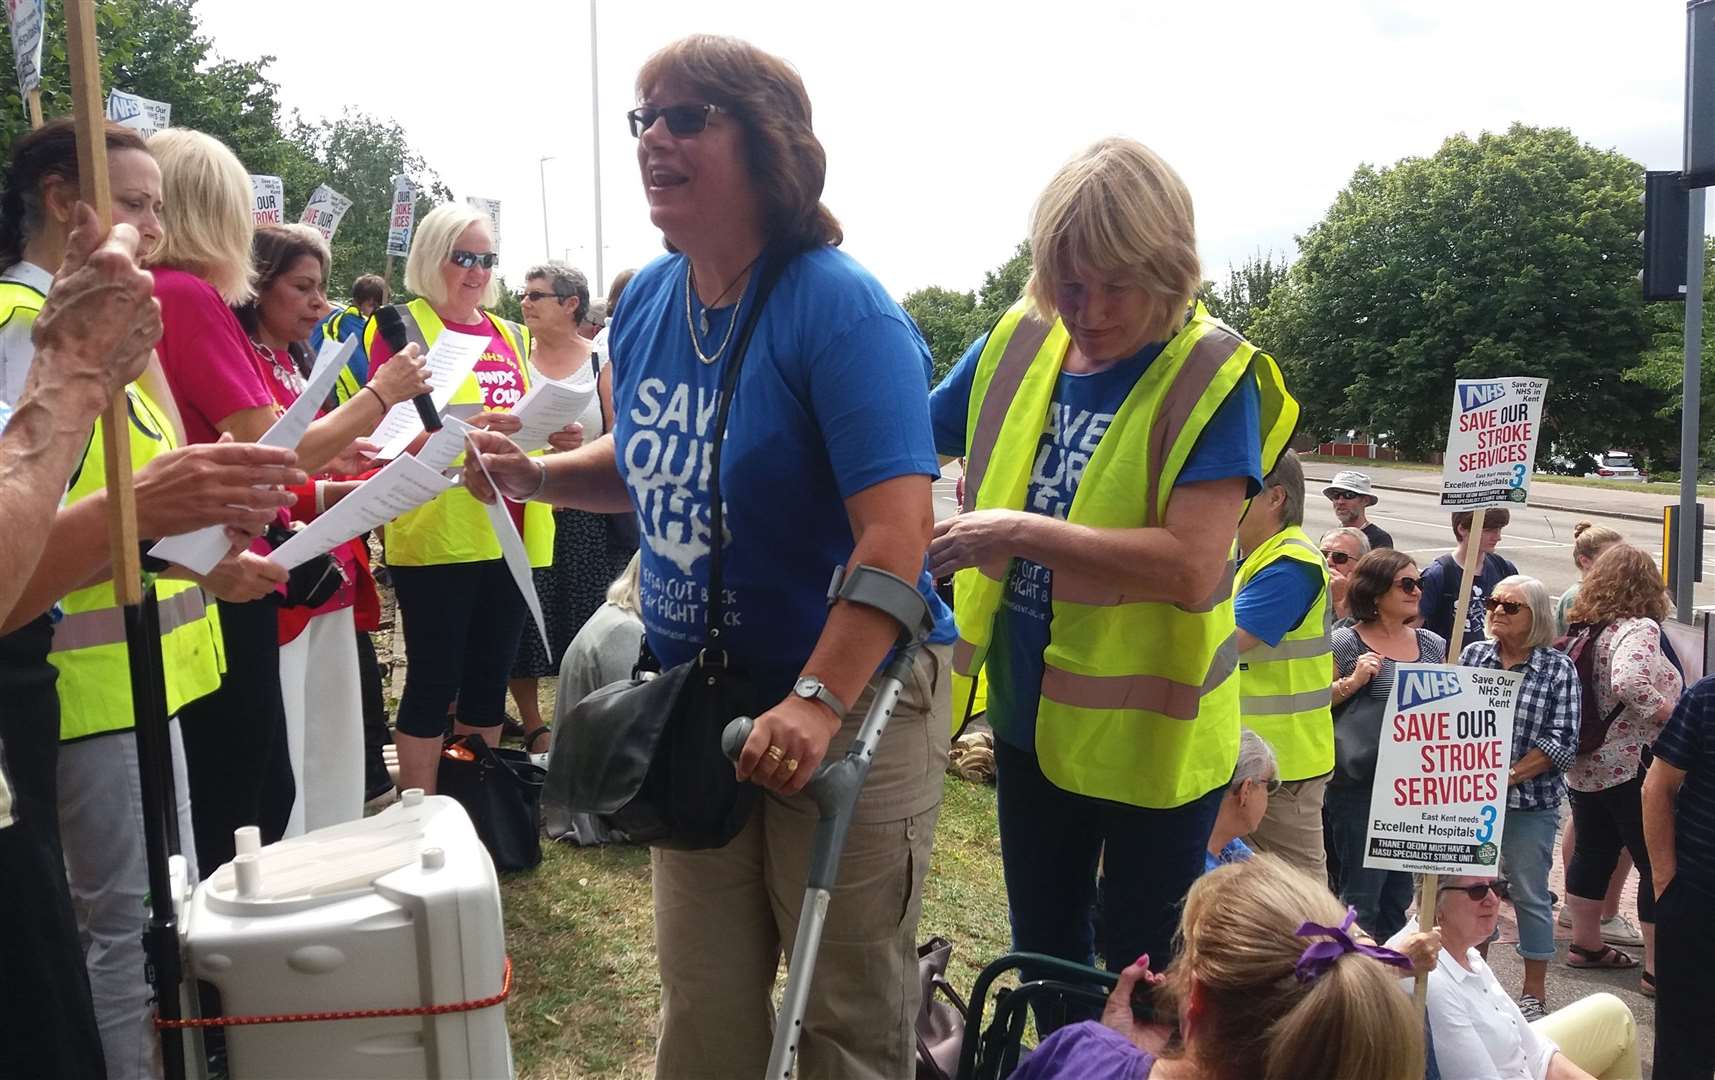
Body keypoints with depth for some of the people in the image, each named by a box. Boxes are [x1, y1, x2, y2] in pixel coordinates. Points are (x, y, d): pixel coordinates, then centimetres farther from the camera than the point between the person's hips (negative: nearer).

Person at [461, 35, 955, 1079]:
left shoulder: (840, 309, -19)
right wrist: (536, 475, 2)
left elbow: (896, 533, -27)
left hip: (849, 707, -6)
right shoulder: (648, 299, 3)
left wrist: (819, 703, -33)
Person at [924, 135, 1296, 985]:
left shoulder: (1214, 376, -17)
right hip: (1031, 714, 5)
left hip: (1151, 732, -5)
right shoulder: (1019, 343, -3)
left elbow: (1190, 568, -26)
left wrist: (1020, 532, -30)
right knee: (1042, 948, 24)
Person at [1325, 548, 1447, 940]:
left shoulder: (1433, 644, 10)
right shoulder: (1346, 643, -7)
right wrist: (1353, 681, -18)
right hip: (1361, 788, -6)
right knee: (1361, 896, 0)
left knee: (1399, 893, 16)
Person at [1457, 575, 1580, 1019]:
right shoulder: (1472, 654, 3)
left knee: (1530, 894, 6)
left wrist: (1510, 775, -17)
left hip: (1530, 801, -3)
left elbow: (1562, 742, -10)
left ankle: (1534, 993, 20)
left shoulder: (1558, 669, -6)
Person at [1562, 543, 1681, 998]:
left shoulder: (1584, 628, 7)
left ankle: (1585, 943, 30)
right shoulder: (1639, 629, -16)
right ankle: (1659, 968, 5)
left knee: (1593, 853, 19)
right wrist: (1667, 713, -21)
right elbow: (1628, 681, -34)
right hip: (1633, 768, -8)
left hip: (1584, 767, 8)